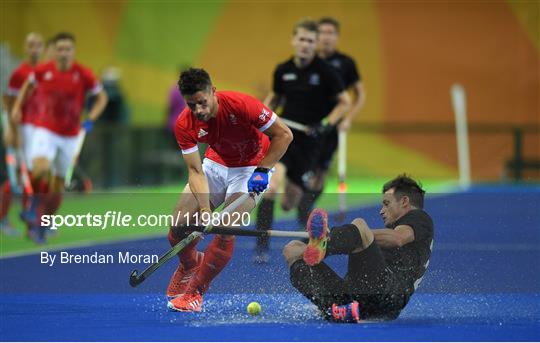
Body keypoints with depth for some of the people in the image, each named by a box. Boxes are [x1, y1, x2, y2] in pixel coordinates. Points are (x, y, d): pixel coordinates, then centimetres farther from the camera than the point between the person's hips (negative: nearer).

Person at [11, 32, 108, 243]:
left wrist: (90, 119, -11)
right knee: (41, 168, -29)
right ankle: (33, 206, -3)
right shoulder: (42, 71, -7)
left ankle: (43, 224, 27)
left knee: (58, 184, 8)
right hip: (45, 130, -1)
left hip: (69, 136, 2)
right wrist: (17, 107, 6)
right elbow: (28, 85, 15)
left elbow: (102, 97, 2)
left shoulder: (83, 74, -10)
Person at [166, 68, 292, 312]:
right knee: (179, 225, -5)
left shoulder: (240, 105, -31)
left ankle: (195, 292, -5)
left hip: (252, 167, -4)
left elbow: (284, 135, -20)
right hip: (216, 163, 4)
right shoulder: (184, 125, -20)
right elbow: (195, 170, -19)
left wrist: (262, 170, -23)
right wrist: (205, 209, -33)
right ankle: (189, 264, 30)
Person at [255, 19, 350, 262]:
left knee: (289, 204, 4)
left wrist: (325, 124, -13)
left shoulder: (324, 71, -7)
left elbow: (344, 102, 0)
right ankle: (262, 247, -18)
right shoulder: (283, 70, 2)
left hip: (308, 140, -1)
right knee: (271, 186, -24)